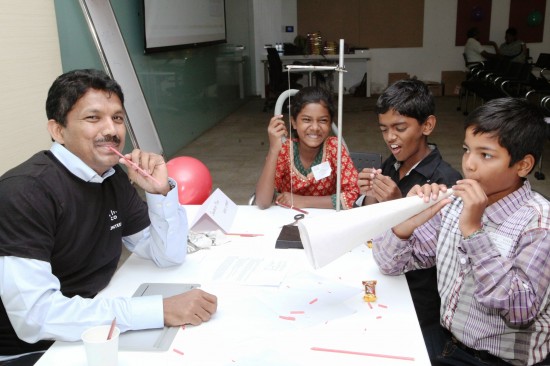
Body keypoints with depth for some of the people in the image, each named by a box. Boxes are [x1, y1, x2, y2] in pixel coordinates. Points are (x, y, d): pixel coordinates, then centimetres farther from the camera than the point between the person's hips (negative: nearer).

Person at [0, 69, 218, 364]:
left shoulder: (115, 178, 1)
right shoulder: (25, 191, -22)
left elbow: (169, 255, 3)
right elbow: (34, 314, -30)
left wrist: (161, 191, -14)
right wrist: (161, 310, -32)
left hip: (87, 334, 7)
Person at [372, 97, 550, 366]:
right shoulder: (455, 202, -2)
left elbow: (521, 311, -26)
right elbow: (390, 264, -1)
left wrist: (473, 231, -29)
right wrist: (409, 221, -20)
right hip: (446, 344, 5)